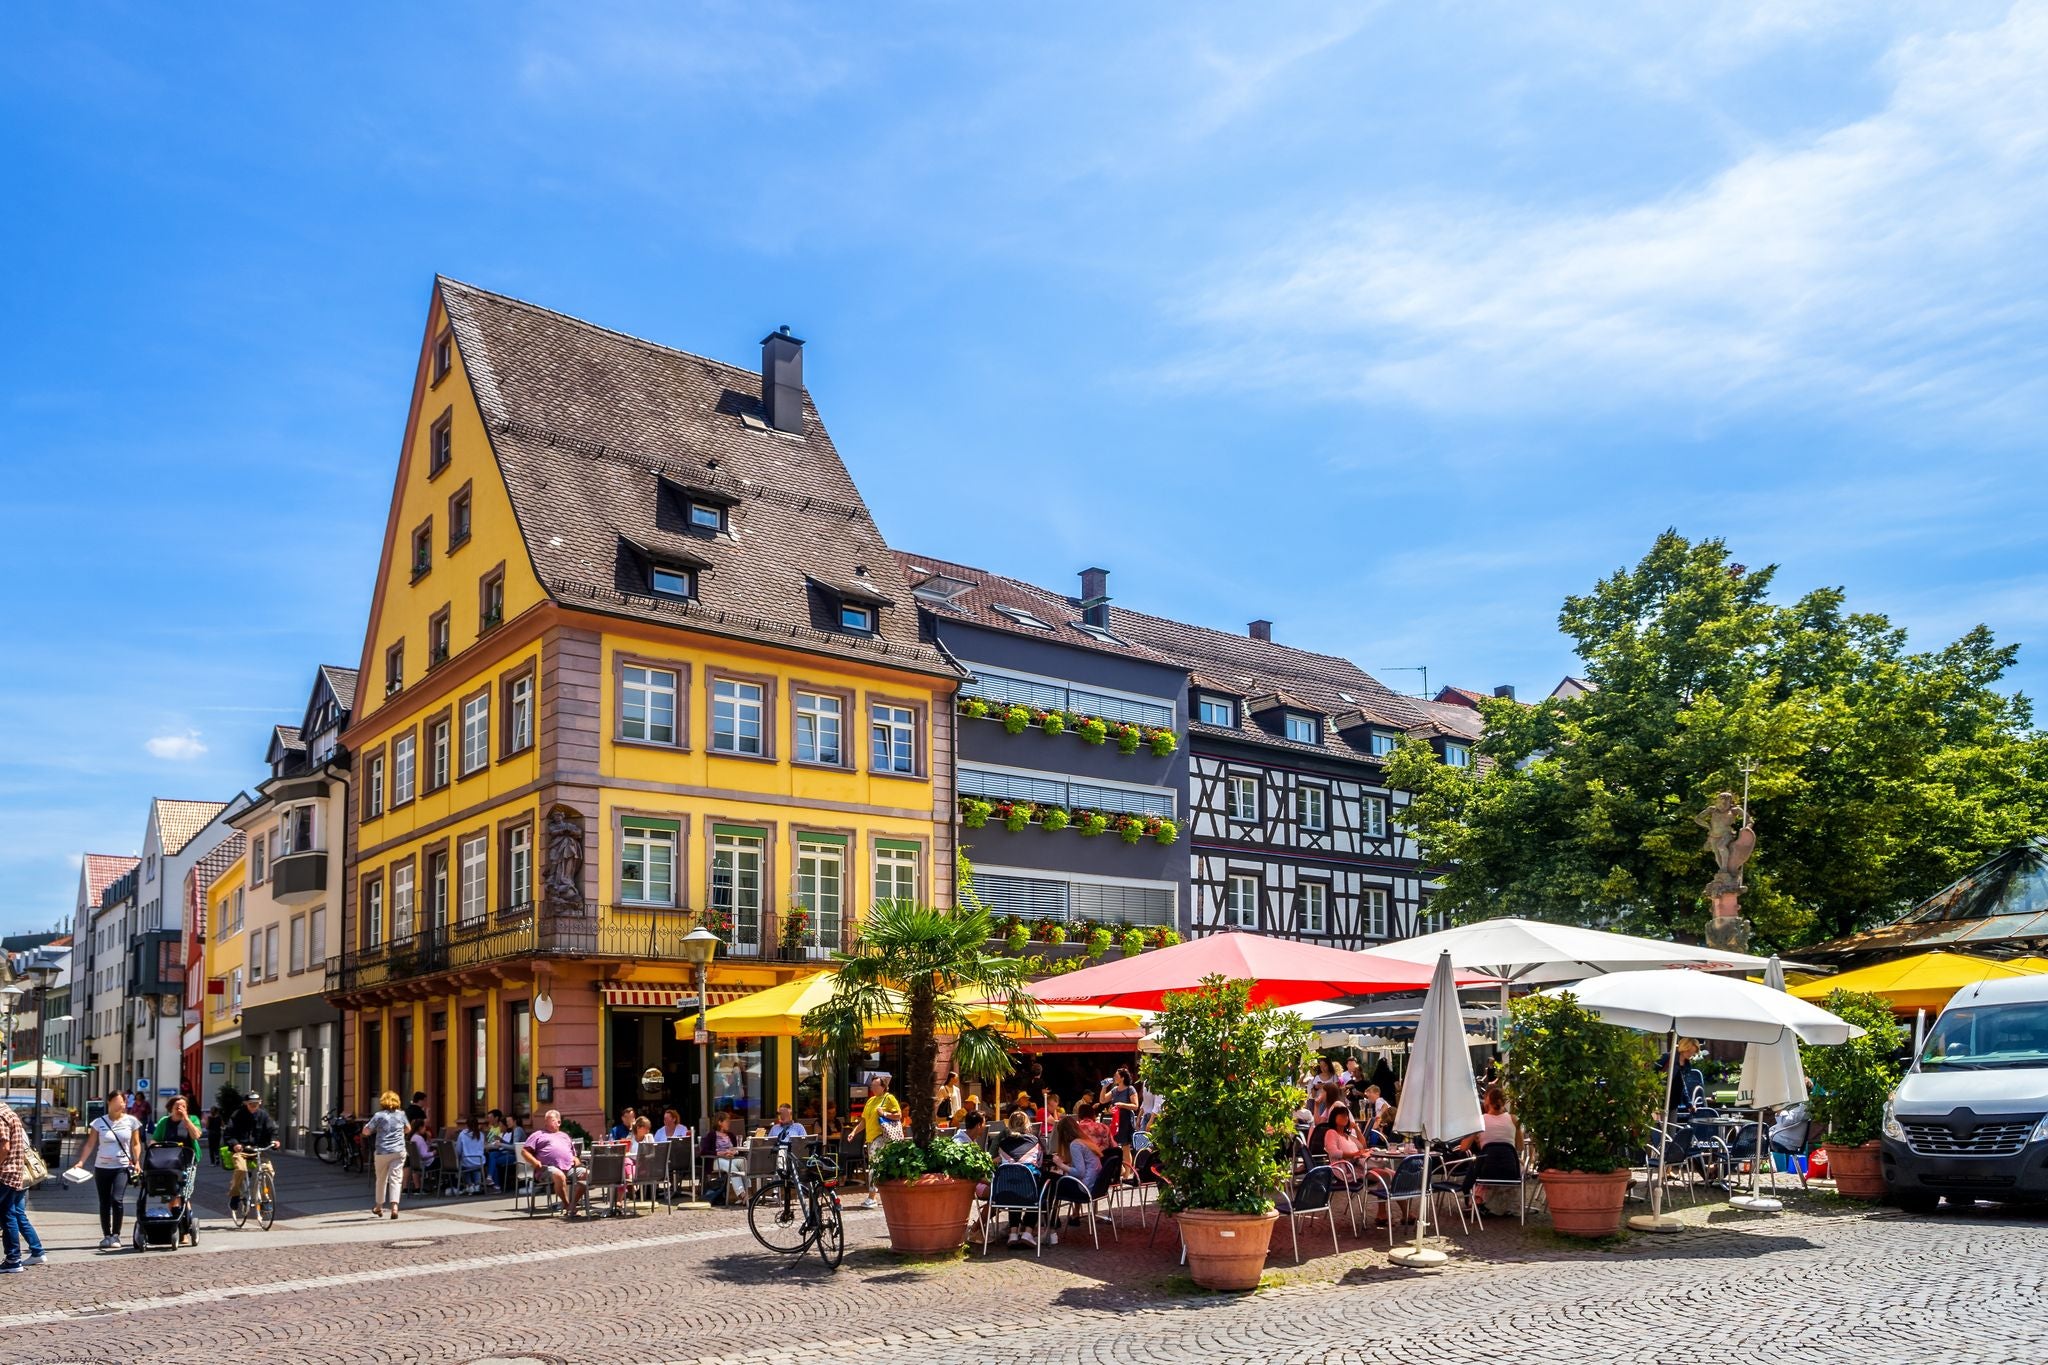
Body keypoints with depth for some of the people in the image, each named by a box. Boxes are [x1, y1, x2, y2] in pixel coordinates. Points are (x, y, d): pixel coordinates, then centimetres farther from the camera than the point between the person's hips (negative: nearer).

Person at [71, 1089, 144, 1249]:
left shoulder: (131, 1121, 1)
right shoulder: (99, 1122, 0)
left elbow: (136, 1144, 7)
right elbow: (90, 1144, -3)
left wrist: (137, 1162, -5)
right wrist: (81, 1161, -16)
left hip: (122, 1167, -2)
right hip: (102, 1167, 2)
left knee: (117, 1200, -15)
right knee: (104, 1203, 7)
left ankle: (116, 1235, -4)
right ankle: (106, 1235, 18)